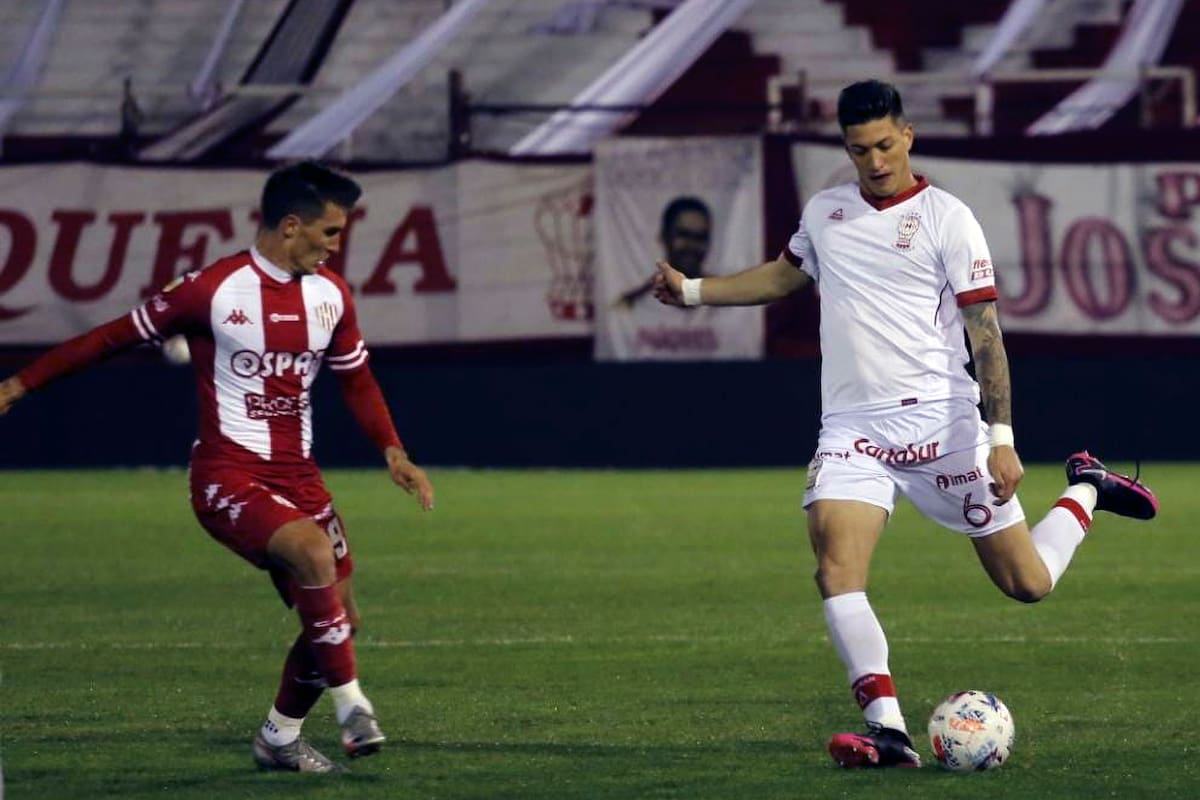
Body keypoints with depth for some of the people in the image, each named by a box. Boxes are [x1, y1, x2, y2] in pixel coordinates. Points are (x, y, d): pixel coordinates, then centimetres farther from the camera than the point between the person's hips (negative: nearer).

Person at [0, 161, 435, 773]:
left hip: (297, 476, 7)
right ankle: (351, 706, -25)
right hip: (227, 476, -7)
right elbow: (117, 336, -4)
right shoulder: (213, 288, -12)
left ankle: (280, 737, 24)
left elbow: (356, 380, 20)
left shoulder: (330, 295, 5)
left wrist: (393, 452, 6)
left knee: (339, 616, 3)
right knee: (313, 550, -32)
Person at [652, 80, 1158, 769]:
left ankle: (1085, 492, 34)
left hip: (939, 422, -4)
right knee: (837, 574, -21)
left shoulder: (945, 217, -5)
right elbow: (785, 275, 32)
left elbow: (985, 330, -8)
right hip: (852, 428, 4)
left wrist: (1001, 437, -15)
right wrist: (692, 291, 23)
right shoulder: (824, 213, 11)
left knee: (1028, 583, 3)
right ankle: (888, 731, -22)